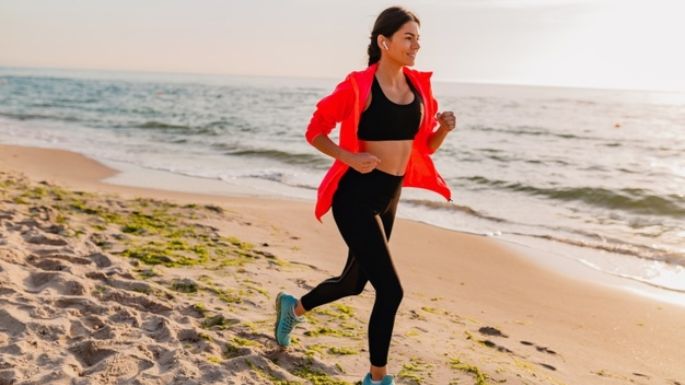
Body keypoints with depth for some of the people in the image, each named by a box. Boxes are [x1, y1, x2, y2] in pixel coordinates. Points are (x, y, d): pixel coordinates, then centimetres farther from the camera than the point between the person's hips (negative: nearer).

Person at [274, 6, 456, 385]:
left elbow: (425, 147, 12)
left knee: (354, 282, 21)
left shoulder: (419, 86, 6)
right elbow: (315, 132, -7)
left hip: (389, 198, 8)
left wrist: (444, 128, -8)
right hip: (356, 196, -8)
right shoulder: (358, 86, -13)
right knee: (390, 289, -9)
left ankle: (294, 306, 49)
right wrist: (351, 158, -22)